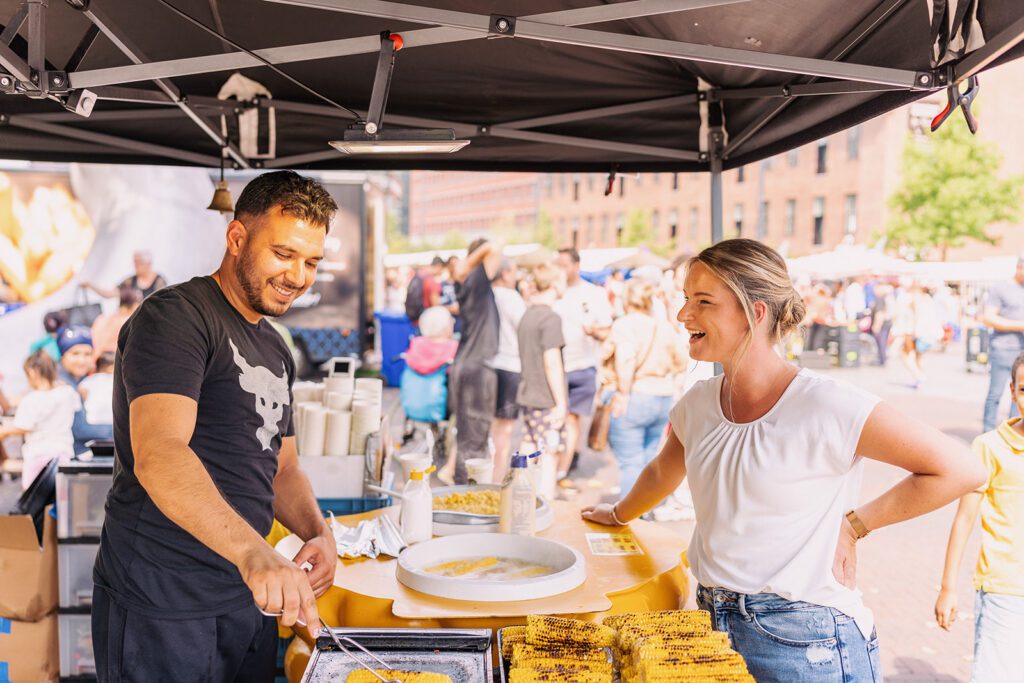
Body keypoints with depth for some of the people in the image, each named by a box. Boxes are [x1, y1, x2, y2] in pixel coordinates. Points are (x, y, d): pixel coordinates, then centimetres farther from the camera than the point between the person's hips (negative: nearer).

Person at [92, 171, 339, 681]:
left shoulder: (275, 351, 13)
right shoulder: (176, 316, -14)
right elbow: (158, 454, -28)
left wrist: (319, 534, -2)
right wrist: (253, 553, -40)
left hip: (251, 597, 8)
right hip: (160, 606, -8)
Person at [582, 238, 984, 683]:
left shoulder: (825, 406, -18)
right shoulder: (698, 403, 1)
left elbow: (960, 471, -13)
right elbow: (663, 474, 21)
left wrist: (853, 525, -11)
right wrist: (619, 515, 34)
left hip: (803, 641, -6)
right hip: (714, 624, 6)